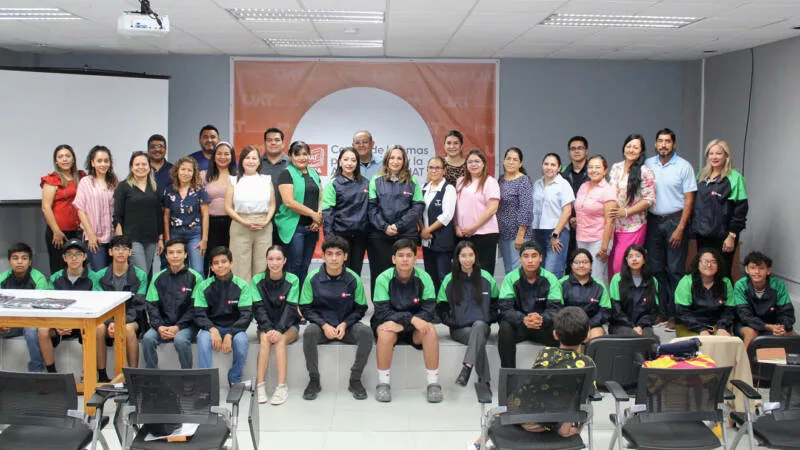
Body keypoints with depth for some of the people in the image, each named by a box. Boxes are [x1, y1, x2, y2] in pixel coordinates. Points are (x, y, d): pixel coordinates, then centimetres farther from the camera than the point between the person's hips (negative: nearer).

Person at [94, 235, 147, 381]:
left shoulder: (140, 276, -1)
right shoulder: (100, 276, 4)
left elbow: (137, 305, -6)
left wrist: (121, 322, -22)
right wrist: (110, 323, -21)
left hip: (131, 319, -1)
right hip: (107, 318, 2)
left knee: (128, 329, -36)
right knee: (99, 328, -32)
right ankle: (102, 375, -22)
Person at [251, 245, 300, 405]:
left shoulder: (292, 280, -5)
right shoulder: (258, 280, -1)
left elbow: (290, 308, -12)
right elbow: (259, 308, -8)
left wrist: (279, 330, -27)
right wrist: (269, 329, -23)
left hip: (288, 326, -1)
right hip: (266, 325, 1)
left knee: (280, 340, -32)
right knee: (265, 338, -31)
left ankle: (282, 387, -35)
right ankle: (260, 386, -34)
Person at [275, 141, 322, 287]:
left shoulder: (314, 174, 15)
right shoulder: (286, 174, -5)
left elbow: (321, 198, 15)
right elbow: (289, 202, -15)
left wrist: (319, 216, -5)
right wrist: (313, 214, -12)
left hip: (312, 227, 6)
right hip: (294, 226, -6)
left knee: (305, 266, 9)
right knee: (295, 264, -6)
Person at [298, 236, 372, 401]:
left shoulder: (353, 279, -5)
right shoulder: (313, 278, -6)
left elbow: (360, 308, 3)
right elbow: (305, 308, -2)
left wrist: (345, 325, -14)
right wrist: (324, 325, -17)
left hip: (347, 325, 1)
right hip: (321, 324, -1)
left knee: (366, 332, -29)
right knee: (309, 332, -33)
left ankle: (355, 380, -13)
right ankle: (314, 380, -16)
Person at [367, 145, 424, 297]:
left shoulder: (412, 182, 10)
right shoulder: (376, 180, 8)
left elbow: (418, 206, 2)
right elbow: (371, 206, 1)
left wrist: (398, 226, -9)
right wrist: (384, 226, -12)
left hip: (406, 234, 0)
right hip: (379, 235, 0)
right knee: (380, 273, 1)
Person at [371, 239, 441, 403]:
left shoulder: (424, 278, -8)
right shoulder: (384, 279, -12)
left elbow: (429, 311, -14)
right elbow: (382, 312, -18)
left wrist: (402, 324, -26)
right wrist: (411, 319, -30)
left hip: (414, 328, 1)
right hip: (389, 322, -1)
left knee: (429, 329, -29)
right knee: (385, 332, -33)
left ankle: (433, 382, -19)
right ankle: (383, 382, -18)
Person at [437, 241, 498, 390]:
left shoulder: (486, 278, 8)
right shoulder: (449, 280, 6)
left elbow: (496, 303, 14)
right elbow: (441, 307, 7)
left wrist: (490, 319, -2)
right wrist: (452, 322, -6)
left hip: (482, 326, 0)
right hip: (459, 329, 0)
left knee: (479, 325, -38)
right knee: (479, 337, -34)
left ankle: (467, 367, -53)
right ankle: (484, 380, -41)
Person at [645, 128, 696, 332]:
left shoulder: (684, 166, -2)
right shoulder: (647, 165, 7)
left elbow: (689, 200, -4)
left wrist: (680, 228, -11)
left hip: (675, 221, -3)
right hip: (653, 221, 4)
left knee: (675, 270, -3)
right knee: (656, 268, 6)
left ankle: (675, 315, 2)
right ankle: (659, 312, 14)